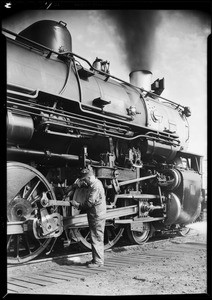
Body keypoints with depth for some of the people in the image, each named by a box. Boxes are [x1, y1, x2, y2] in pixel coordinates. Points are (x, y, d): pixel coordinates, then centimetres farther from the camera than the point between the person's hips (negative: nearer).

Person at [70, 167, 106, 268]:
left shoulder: (96, 186, -21)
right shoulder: (95, 184, 12)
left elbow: (89, 203, -22)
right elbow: (89, 201, 15)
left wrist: (77, 205, -11)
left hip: (97, 217, -10)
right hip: (95, 216, 10)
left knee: (96, 239, -2)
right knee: (96, 239, 16)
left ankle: (98, 261, 8)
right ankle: (96, 259, 26)